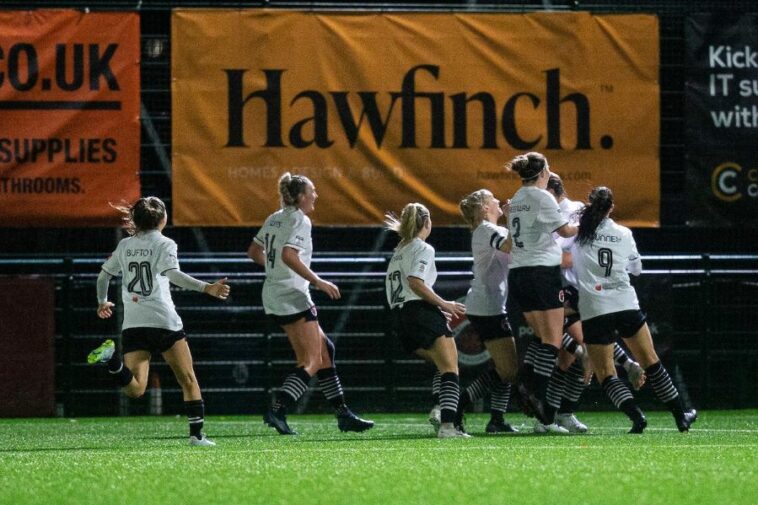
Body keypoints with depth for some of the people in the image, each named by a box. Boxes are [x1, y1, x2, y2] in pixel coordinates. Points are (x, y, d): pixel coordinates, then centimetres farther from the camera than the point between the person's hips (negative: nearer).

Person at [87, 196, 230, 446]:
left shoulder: (125, 245, 15)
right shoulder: (164, 244, 0)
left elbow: (104, 275, 21)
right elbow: (173, 274, -18)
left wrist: (102, 302, 39)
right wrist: (206, 288, -26)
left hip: (132, 324, 4)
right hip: (163, 322, -4)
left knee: (135, 389, -4)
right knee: (188, 379, 9)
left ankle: (111, 358, -29)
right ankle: (197, 434, 4)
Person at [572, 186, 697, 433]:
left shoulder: (578, 232, 1)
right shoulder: (623, 234, 9)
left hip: (593, 310, -2)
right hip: (625, 305, 2)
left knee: (605, 373, 2)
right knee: (651, 362, 12)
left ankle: (635, 414, -18)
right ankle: (681, 415, 17)